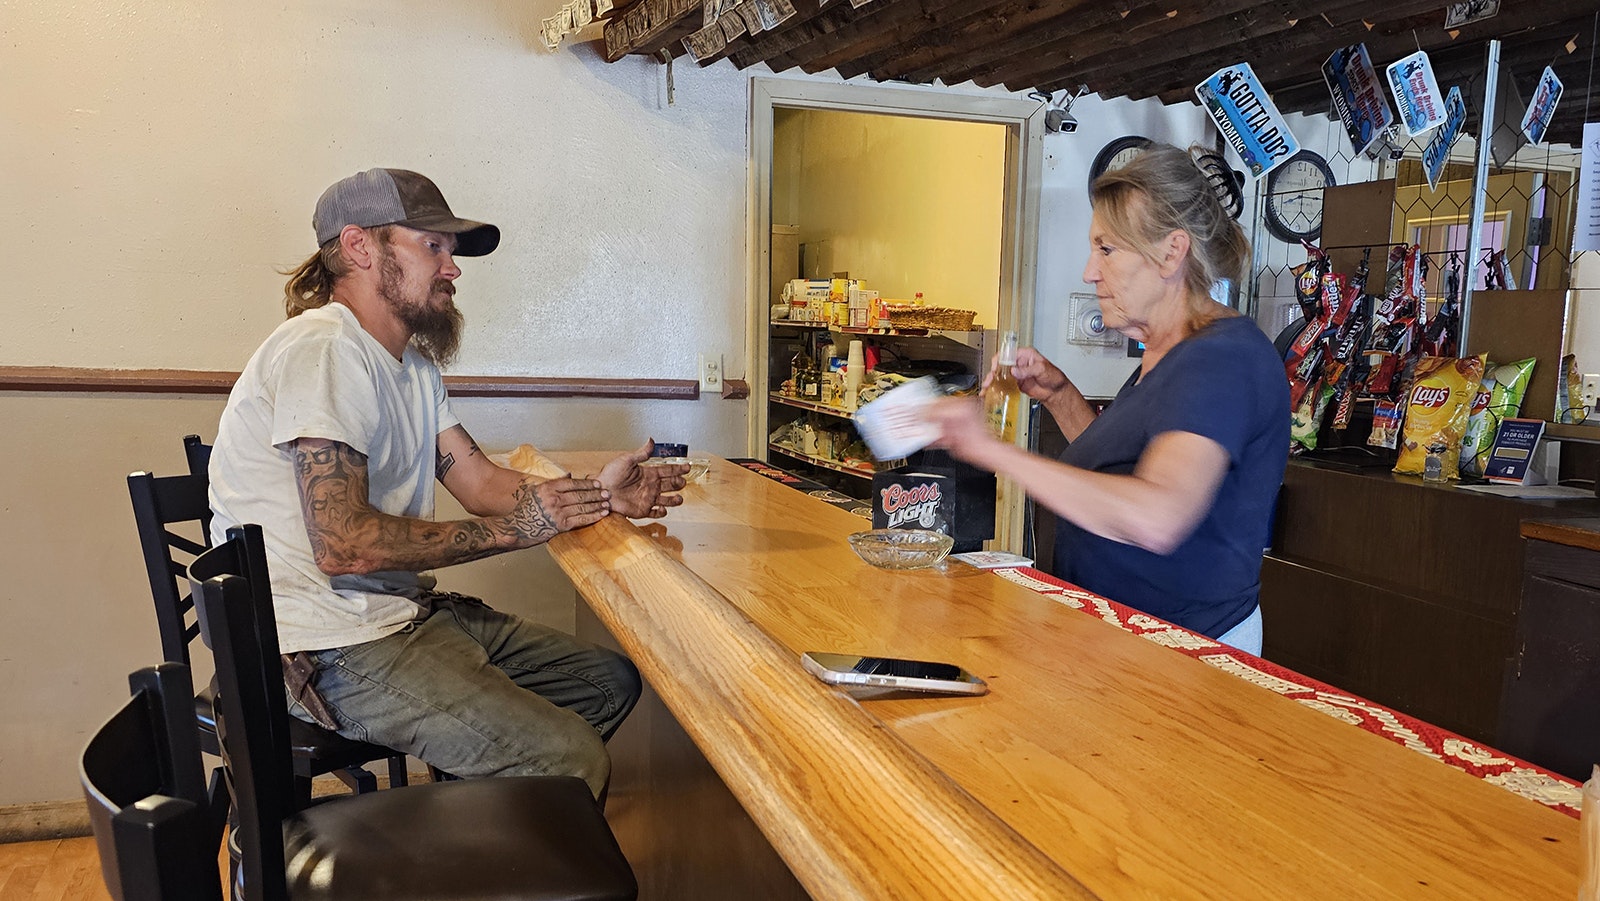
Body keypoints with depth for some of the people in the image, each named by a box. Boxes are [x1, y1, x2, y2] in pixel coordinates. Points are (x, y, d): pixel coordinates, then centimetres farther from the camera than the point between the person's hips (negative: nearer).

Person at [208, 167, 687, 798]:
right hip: (331, 644, -10)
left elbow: (478, 480, 10)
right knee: (574, 764, -20)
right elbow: (343, 545, -24)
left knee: (610, 681, 12)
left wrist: (596, 496, -6)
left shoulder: (413, 365, 18)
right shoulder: (324, 350, -16)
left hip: (403, 609, 10)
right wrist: (513, 527, -19)